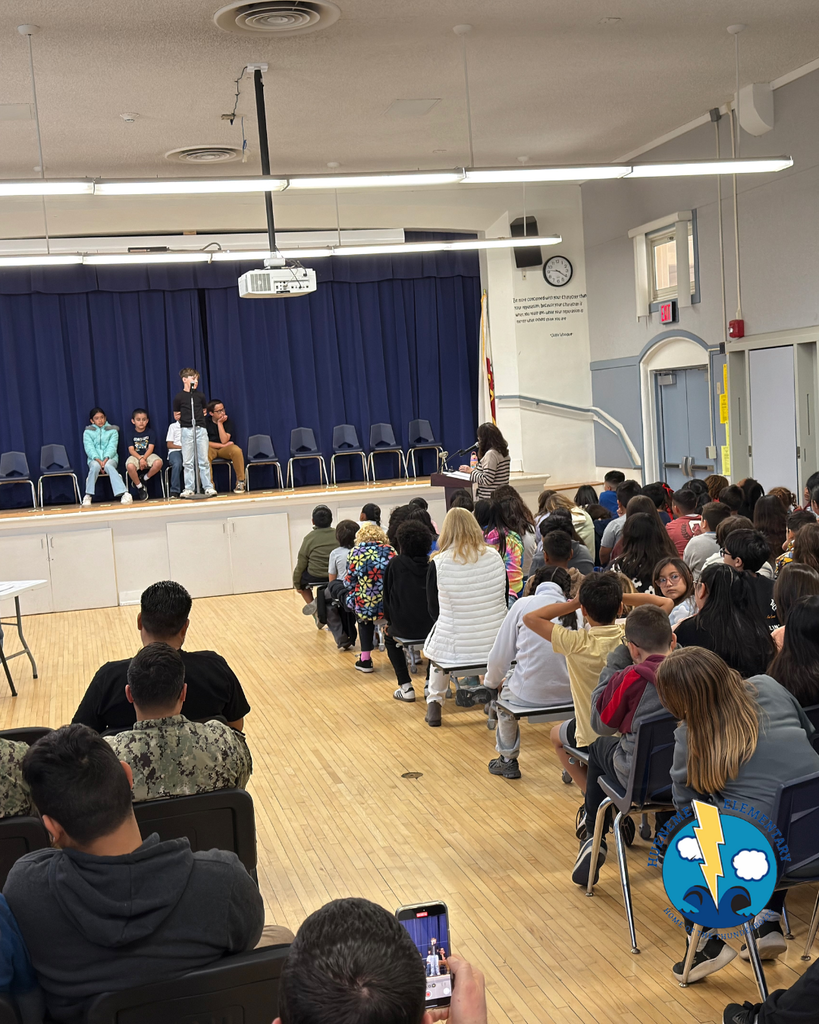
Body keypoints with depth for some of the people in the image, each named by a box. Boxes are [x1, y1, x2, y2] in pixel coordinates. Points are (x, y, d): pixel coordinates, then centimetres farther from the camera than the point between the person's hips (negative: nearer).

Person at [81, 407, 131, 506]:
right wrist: (98, 460, -20)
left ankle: (124, 493, -49)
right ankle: (88, 495, -29)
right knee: (95, 466, -36)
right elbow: (89, 448, -3)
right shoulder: (88, 432, 11)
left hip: (110, 458, -1)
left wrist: (106, 459, -20)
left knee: (108, 466, -36)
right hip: (94, 459, 1)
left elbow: (112, 447, -2)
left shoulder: (112, 430, 11)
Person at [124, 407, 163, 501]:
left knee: (158, 462, -34)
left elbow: (150, 448, -3)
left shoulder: (150, 433, 7)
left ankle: (143, 479, -7)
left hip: (148, 455, 1)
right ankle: (140, 487, -12)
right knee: (130, 466, -37)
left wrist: (144, 458, -19)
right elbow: (131, 450, -4)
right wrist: (140, 459, -21)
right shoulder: (131, 435, 7)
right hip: (135, 456, -1)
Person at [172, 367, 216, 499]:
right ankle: (189, 489, 4)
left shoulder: (200, 395, 7)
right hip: (186, 430, -2)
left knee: (204, 460, 0)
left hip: (201, 429, 2)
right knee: (187, 462, 0)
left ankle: (208, 487, 1)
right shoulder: (179, 397, 0)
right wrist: (179, 419, -1)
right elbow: (176, 414, 11)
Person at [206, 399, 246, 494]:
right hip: (211, 448, -1)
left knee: (237, 450, -33)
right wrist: (223, 445, -14)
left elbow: (224, 441, -15)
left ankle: (240, 482, -20)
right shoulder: (206, 422, -6)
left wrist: (220, 423, -17)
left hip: (225, 449, 1)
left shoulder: (228, 421, -3)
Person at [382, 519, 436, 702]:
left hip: (406, 626, -3)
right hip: (432, 626, 3)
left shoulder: (395, 564, -7)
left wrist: (391, 621, 14)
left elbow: (388, 596, 0)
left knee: (390, 637, 29)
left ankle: (406, 687, 17)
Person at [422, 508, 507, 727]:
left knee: (435, 643, 34)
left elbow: (434, 609, 0)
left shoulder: (438, 563, -12)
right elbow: (503, 599, 9)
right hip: (496, 646, 2)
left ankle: (434, 703, 35)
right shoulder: (494, 557, -5)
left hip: (454, 648, -2)